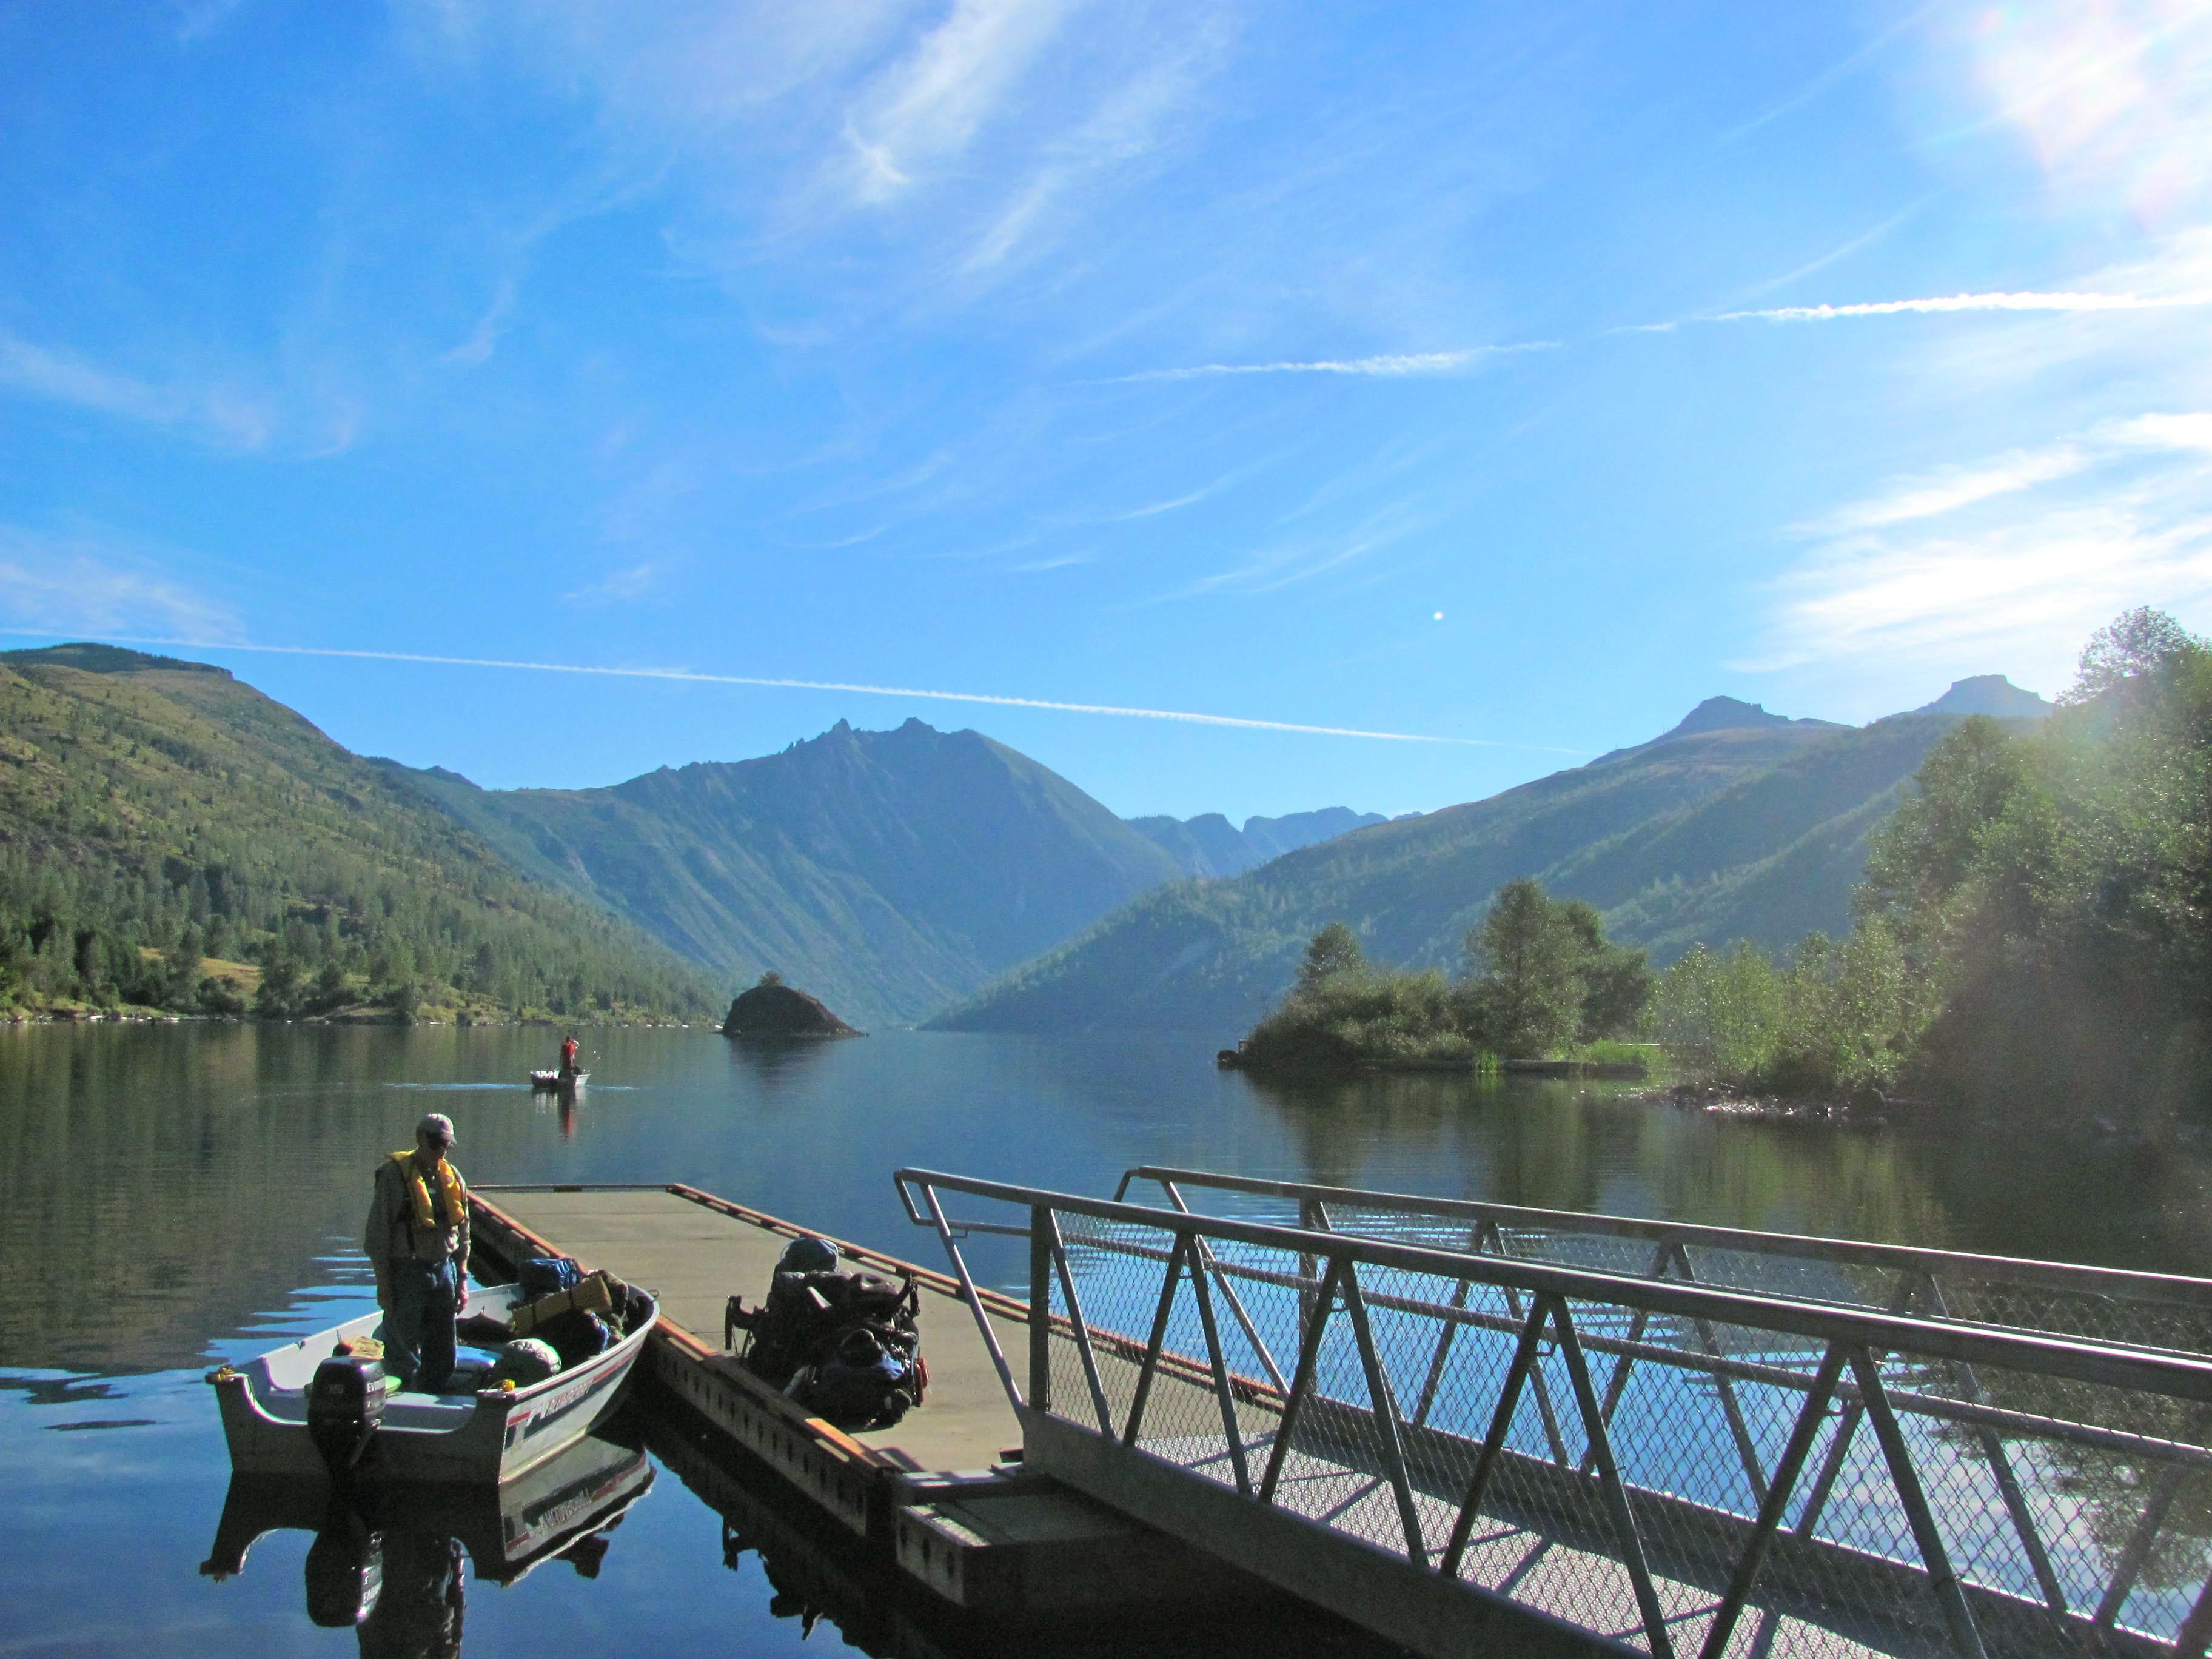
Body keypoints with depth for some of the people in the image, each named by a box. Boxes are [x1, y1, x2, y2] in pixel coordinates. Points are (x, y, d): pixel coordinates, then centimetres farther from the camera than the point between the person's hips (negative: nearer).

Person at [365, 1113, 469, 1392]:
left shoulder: (453, 1178, 10)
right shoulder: (395, 1175, -8)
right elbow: (377, 1235, -9)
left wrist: (462, 1280, 9)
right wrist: (384, 1284, -12)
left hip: (444, 1272, 6)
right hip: (406, 1272, -6)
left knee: (443, 1358, 10)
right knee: (403, 1358, -2)